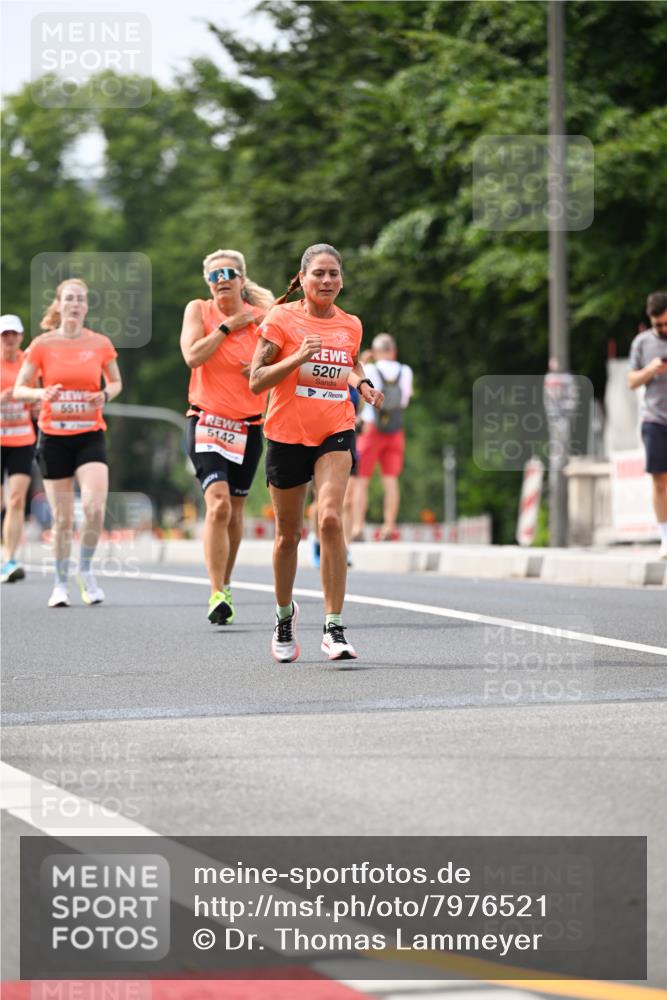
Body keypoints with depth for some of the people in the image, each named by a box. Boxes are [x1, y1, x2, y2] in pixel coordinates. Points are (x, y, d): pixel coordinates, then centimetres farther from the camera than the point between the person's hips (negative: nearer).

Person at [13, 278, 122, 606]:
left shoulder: (100, 343, 1)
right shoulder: (42, 345, -2)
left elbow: (115, 382, 15)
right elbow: (19, 389, 2)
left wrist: (106, 395, -7)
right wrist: (41, 394, -19)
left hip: (90, 435, 0)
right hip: (54, 436, 0)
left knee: (94, 506, -18)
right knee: (62, 517, 2)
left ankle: (86, 570, 6)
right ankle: (60, 584, 19)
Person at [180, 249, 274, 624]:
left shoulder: (262, 318, 1)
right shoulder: (199, 310, -2)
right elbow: (193, 356, -17)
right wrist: (227, 326, -14)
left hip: (249, 427, 3)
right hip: (207, 421, -3)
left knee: (235, 511, 11)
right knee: (218, 505, -19)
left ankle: (226, 584, 30)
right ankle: (217, 593, -21)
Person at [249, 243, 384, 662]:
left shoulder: (351, 325, 7)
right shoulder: (282, 319, -4)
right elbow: (256, 380, -7)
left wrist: (363, 384, 4)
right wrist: (297, 357, -21)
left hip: (336, 433, 1)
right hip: (287, 434, -1)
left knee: (331, 518, -20)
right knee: (288, 533, 9)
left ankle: (334, 628, -18)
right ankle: (285, 613, 36)